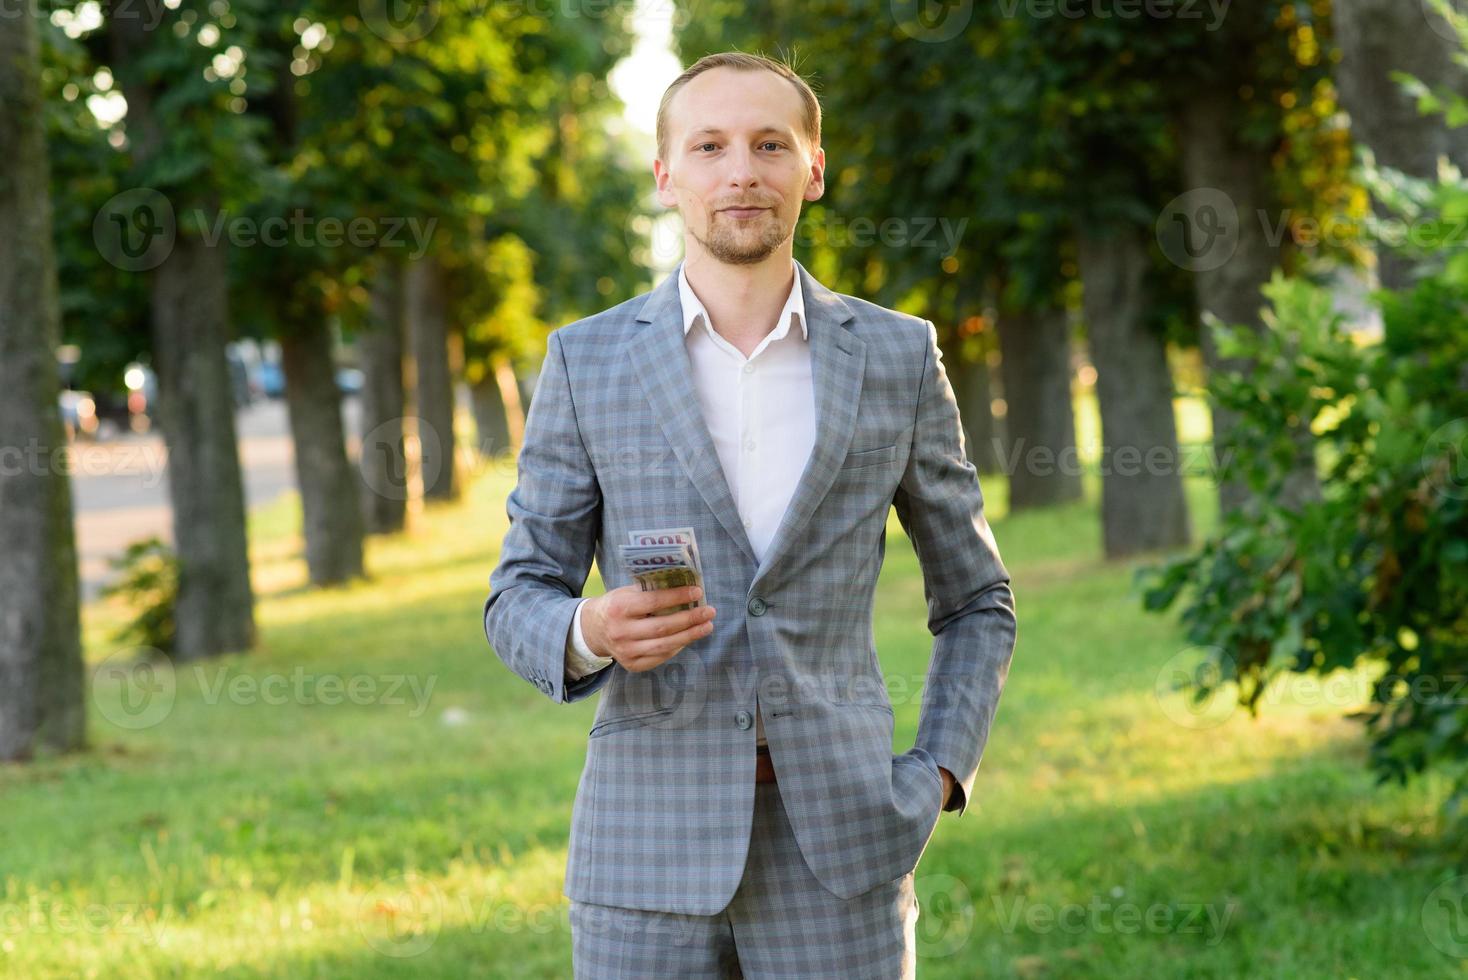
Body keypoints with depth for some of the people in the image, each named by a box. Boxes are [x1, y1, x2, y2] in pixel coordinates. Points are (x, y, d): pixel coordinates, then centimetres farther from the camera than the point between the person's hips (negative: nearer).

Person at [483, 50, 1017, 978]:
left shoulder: (895, 356, 6)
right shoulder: (588, 361, 4)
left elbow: (977, 600, 14)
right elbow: (519, 602, 7)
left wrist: (938, 778, 1)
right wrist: (591, 633, -16)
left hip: (839, 842, 1)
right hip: (651, 841, 0)